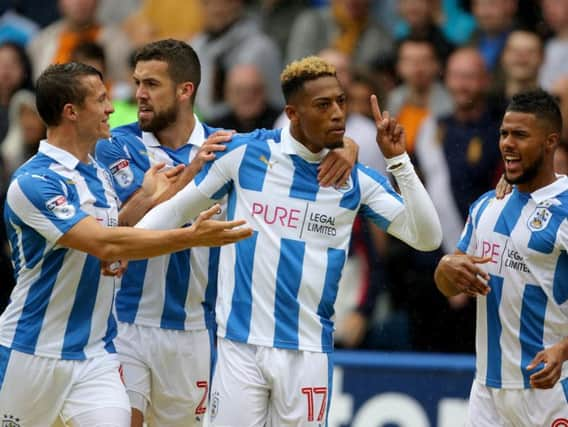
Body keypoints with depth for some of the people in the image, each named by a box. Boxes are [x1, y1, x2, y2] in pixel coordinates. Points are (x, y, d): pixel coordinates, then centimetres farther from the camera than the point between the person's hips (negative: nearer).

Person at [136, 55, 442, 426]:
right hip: (240, 346, -1)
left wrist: (398, 159, -10)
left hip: (308, 353, 1)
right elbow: (177, 208, 9)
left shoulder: (356, 179, 3)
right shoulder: (244, 153, -1)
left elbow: (427, 237, -3)